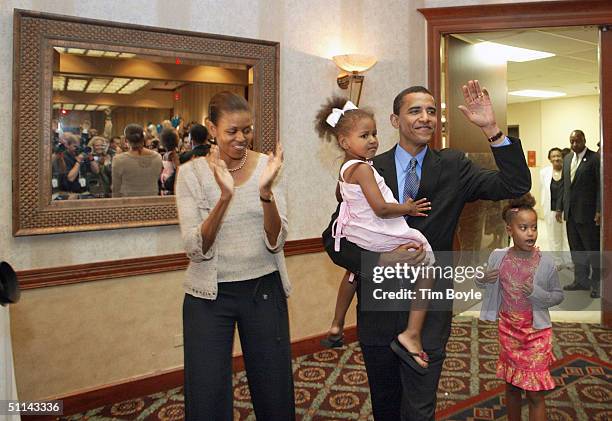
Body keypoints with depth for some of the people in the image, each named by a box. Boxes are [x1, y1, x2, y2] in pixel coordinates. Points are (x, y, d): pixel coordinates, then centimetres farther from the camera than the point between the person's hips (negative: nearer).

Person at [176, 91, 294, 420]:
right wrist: (225, 196, -27)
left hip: (264, 290, 1)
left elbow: (275, 243, -9)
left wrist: (266, 191, -25)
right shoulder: (191, 173, -5)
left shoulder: (267, 166, -3)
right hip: (209, 294, -1)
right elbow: (196, 250, -13)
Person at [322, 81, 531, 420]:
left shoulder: (452, 167, -1)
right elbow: (335, 239, -6)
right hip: (377, 311, 1)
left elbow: (517, 185, -10)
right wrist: (381, 260, -21)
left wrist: (491, 129, -19)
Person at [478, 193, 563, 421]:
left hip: (536, 332, -3)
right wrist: (483, 279, -14)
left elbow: (558, 295, -3)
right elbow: (481, 282, 8)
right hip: (508, 329, 3)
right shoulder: (498, 257, -8)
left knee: (535, 393, 2)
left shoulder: (545, 261, -14)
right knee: (511, 386, 18)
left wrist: (537, 293, -22)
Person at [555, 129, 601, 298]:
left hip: (588, 213, -6)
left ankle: (596, 283, 13)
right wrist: (560, 207, 13)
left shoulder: (595, 158, -8)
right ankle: (581, 280, 23)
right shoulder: (567, 158, 12)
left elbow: (601, 186, -10)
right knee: (576, 249, 12)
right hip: (570, 213, 6)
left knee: (593, 249, 2)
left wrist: (599, 211, -15)